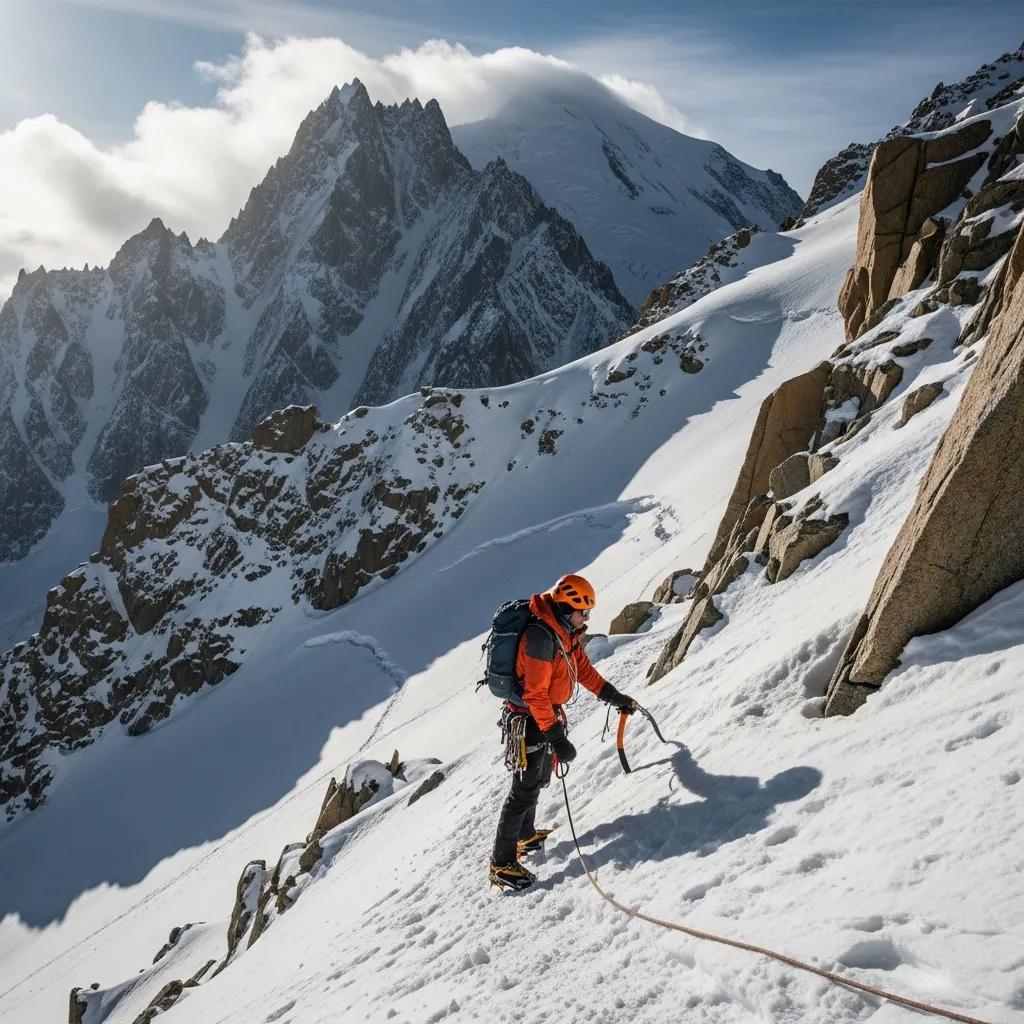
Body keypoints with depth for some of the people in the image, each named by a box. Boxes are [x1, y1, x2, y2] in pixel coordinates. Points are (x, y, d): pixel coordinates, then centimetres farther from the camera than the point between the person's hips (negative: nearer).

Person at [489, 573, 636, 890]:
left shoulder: (565, 632, 2)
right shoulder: (540, 637, -29)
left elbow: (583, 668, 14)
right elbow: (535, 695, -29)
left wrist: (614, 697, 13)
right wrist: (557, 738, -30)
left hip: (548, 714, 10)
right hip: (530, 720, -10)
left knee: (538, 780, 24)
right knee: (526, 788, -5)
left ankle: (525, 836, 43)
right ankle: (502, 862, 2)